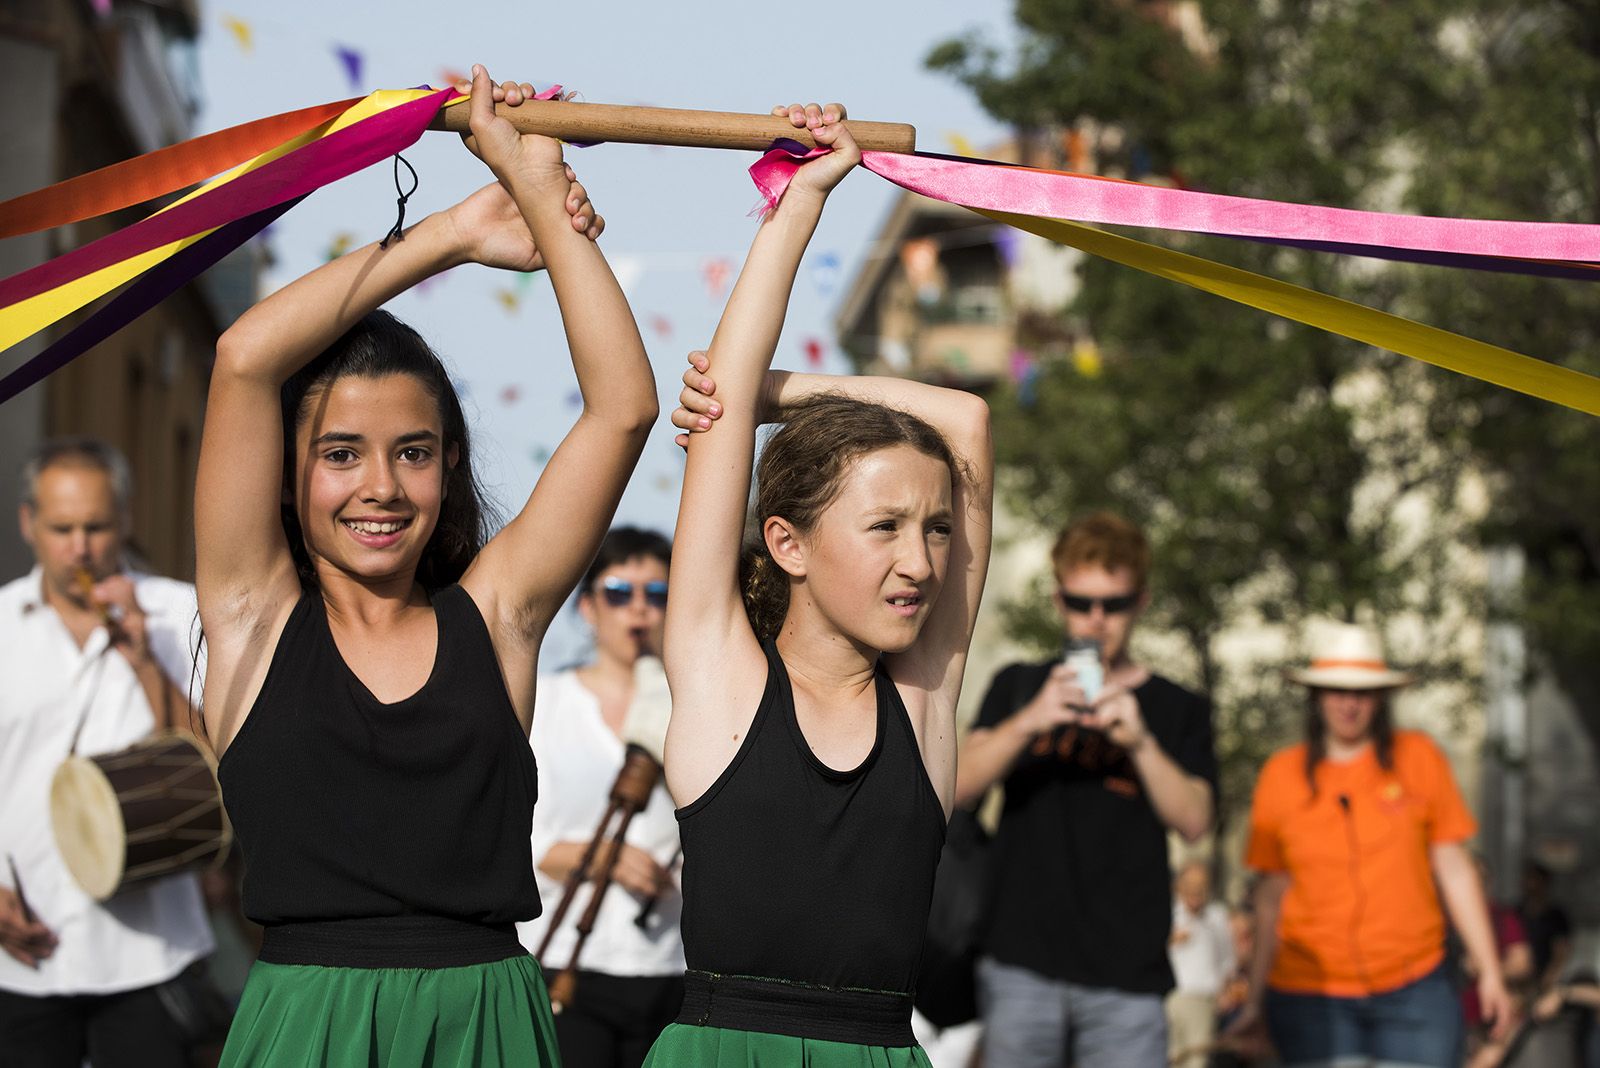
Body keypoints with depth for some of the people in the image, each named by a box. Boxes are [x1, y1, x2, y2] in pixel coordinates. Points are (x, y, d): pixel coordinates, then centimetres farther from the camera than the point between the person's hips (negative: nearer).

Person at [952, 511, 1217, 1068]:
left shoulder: (1177, 709, 12)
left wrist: (1139, 742, -19)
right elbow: (958, 785, -1)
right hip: (1022, 964, 1)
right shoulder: (1018, 687, 14)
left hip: (1127, 978, -1)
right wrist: (1029, 721, -19)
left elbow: (1193, 821, -2)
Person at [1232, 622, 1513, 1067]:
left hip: (1414, 989, 0)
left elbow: (1454, 869, 6)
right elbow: (1273, 893, 10)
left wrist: (1490, 971, 4)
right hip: (1309, 995, 0)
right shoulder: (1282, 775, 5)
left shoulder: (1418, 758, 4)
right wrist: (1256, 998, 10)